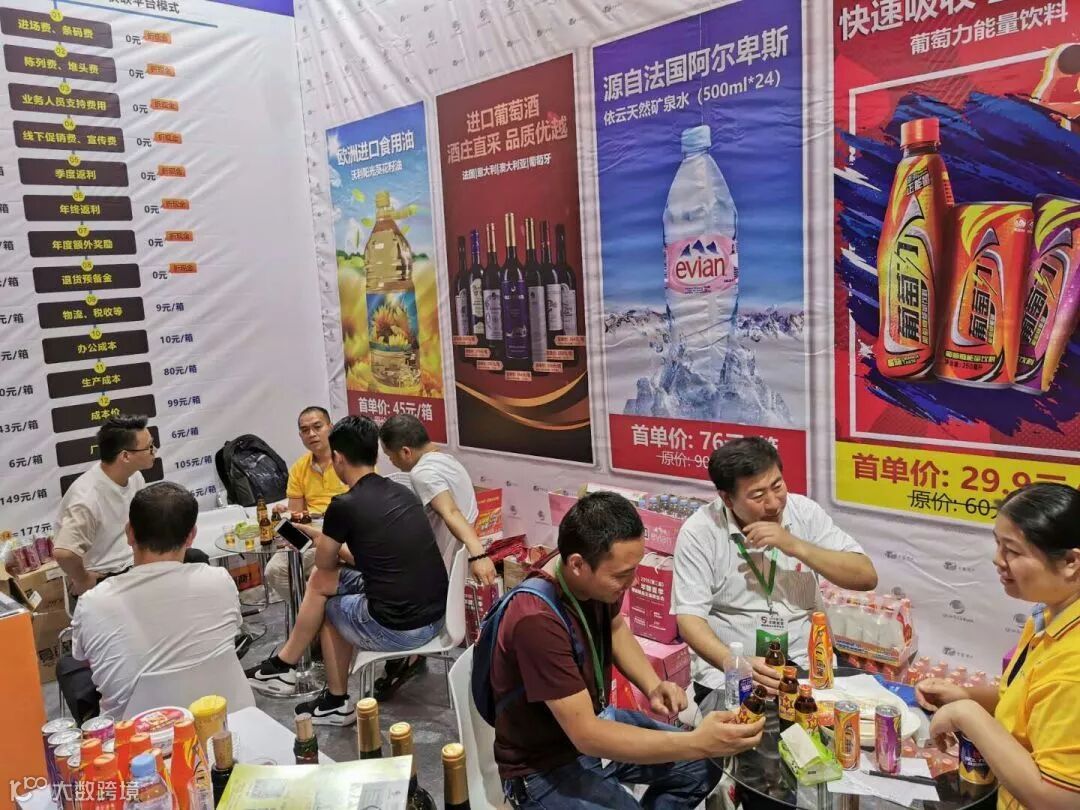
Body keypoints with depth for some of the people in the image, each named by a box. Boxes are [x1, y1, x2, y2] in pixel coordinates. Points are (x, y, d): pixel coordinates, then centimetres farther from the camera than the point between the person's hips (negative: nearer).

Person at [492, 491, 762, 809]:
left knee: (702, 768, 9)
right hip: (546, 768, -7)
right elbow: (586, 736, -33)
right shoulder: (537, 620, -35)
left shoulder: (599, 582, -12)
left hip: (593, 722, 8)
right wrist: (697, 742, -37)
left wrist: (653, 686, -6)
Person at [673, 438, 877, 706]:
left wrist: (795, 546, -18)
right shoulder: (699, 531, -9)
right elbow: (689, 618, -13)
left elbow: (866, 578, -5)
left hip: (805, 664, 4)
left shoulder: (805, 512, -1)